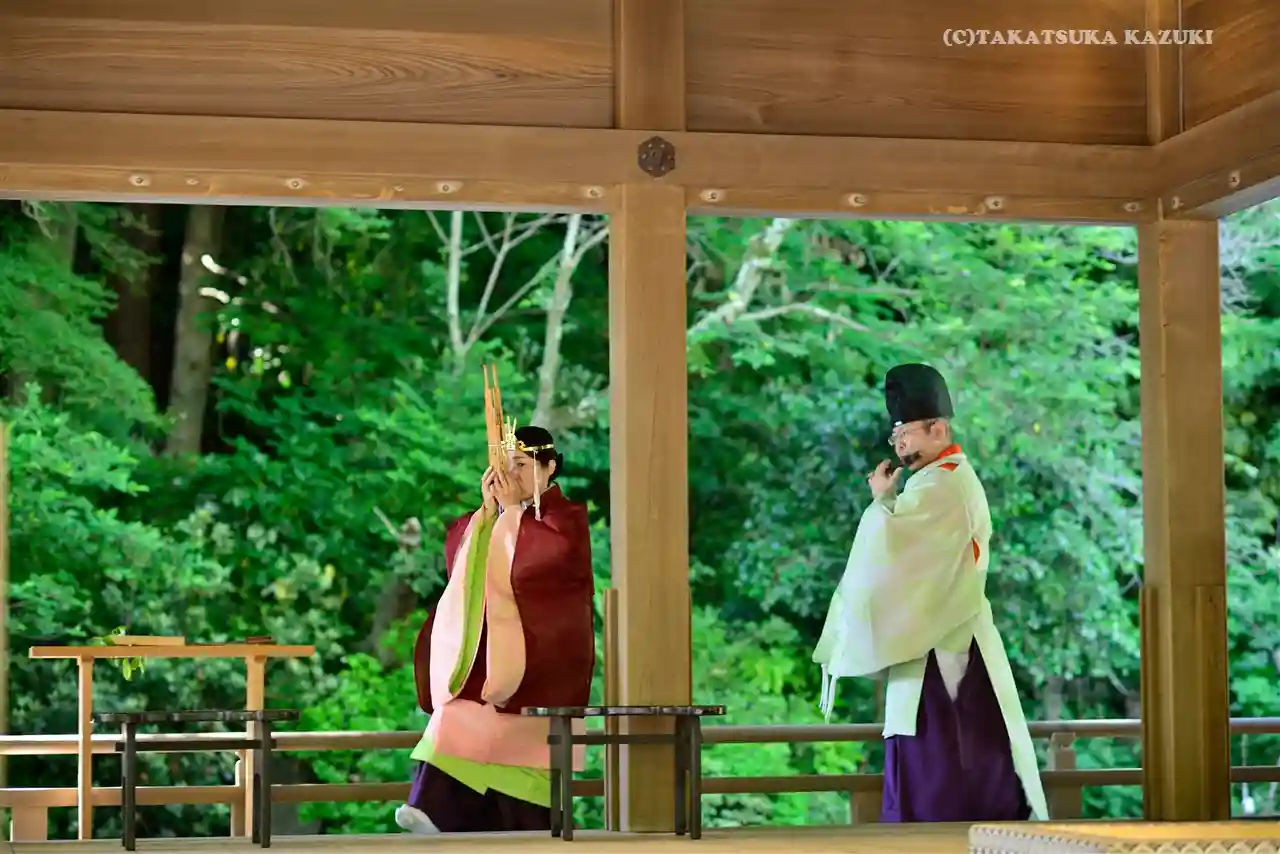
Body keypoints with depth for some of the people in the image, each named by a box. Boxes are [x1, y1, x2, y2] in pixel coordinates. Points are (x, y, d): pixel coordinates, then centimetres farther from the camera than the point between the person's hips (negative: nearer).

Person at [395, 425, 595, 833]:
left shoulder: (567, 517, 0)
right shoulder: (497, 519, 19)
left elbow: (548, 555, -19)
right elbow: (457, 552, 10)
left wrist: (513, 510, -11)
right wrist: (488, 509, 0)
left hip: (539, 651, -5)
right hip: (490, 646, 5)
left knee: (524, 739, -7)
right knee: (460, 720, -12)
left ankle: (531, 824, 0)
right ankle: (435, 812, -23)